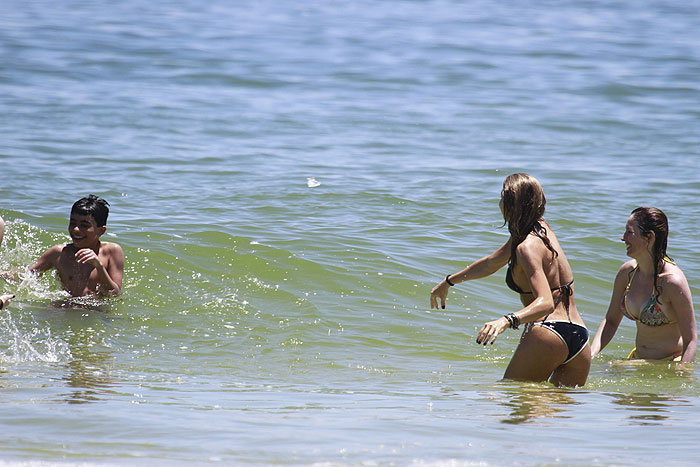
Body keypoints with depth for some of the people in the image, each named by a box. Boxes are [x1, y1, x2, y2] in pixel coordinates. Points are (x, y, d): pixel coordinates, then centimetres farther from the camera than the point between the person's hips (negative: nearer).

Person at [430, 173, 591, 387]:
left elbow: (546, 303, -26)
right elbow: (491, 263, 31)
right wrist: (448, 281, 41)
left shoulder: (528, 247, -12)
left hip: (547, 333, -9)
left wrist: (507, 320, -41)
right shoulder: (542, 229, 16)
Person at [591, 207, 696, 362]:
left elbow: (690, 341, -17)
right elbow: (611, 321, 12)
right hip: (637, 360, 6)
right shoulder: (627, 272, 0)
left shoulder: (673, 281, -20)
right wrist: (590, 355, -3)